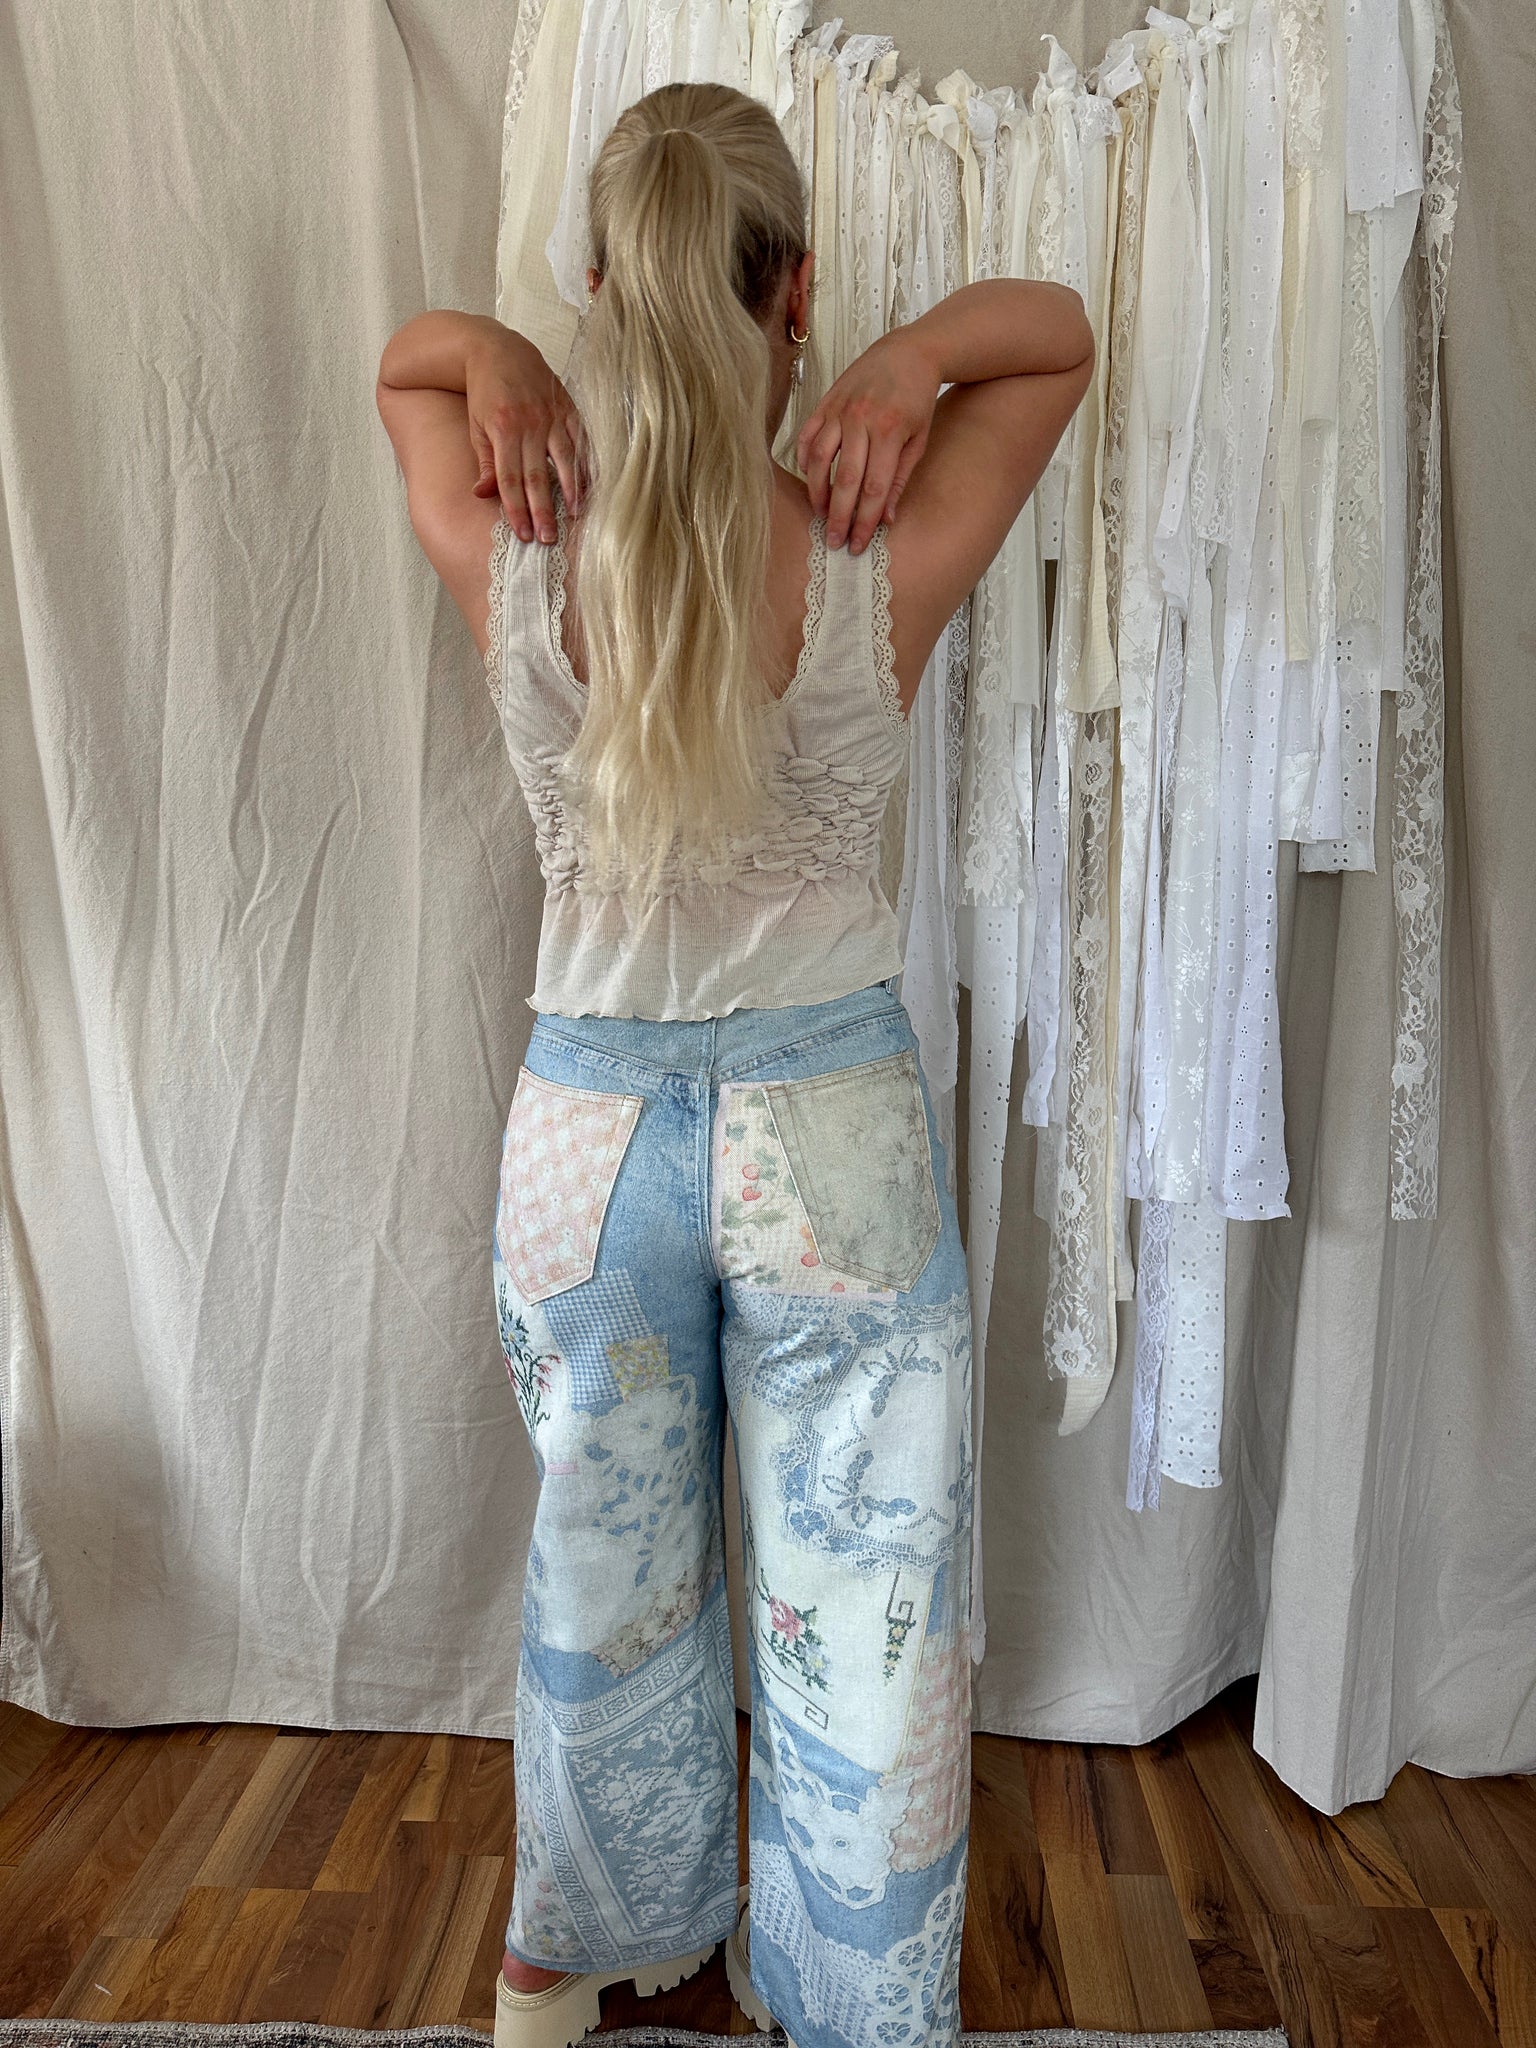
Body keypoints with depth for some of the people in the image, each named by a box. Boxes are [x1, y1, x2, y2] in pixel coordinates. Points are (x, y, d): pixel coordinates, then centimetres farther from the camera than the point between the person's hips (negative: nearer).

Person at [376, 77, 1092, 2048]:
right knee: (856, 1605, 18)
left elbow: (400, 351, 13)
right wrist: (904, 363, -12)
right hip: (834, 1129, -2)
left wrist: (499, 362, -8)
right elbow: (1061, 329, 6)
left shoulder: (506, 563, -10)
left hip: (587, 1124, 3)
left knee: (602, 1573, 25)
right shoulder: (885, 569, -13)